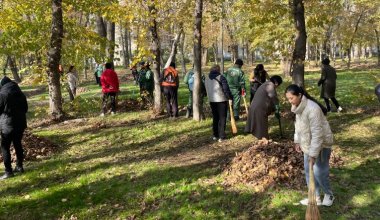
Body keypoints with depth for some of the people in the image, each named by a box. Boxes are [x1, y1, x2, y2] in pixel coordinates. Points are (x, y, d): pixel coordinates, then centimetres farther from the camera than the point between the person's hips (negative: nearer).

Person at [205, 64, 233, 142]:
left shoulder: (206, 78, 8)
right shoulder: (221, 77, -11)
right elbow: (226, 88, -17)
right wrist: (230, 98, -13)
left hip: (212, 100, 5)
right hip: (222, 100, -5)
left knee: (215, 118, 16)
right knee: (222, 118, 3)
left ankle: (215, 135, 19)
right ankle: (221, 136, 1)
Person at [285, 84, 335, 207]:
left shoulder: (312, 109, -30)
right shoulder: (298, 107, -3)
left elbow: (317, 134, -29)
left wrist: (313, 155, -27)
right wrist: (297, 141, 14)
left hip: (321, 144, -9)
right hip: (307, 144, 9)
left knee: (319, 173, 1)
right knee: (308, 171, 14)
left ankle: (329, 194, 27)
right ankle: (315, 197, 28)